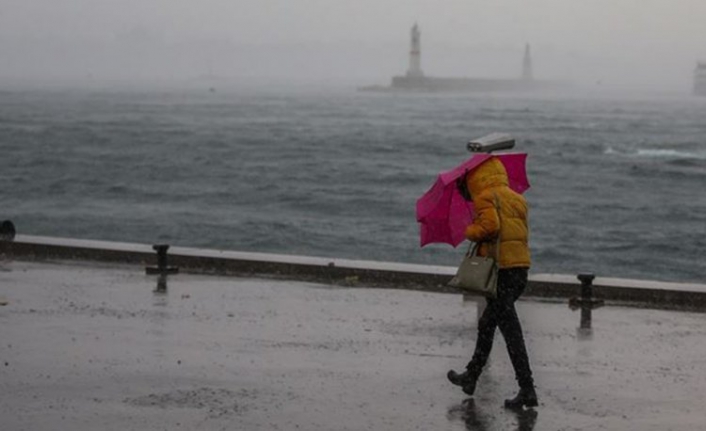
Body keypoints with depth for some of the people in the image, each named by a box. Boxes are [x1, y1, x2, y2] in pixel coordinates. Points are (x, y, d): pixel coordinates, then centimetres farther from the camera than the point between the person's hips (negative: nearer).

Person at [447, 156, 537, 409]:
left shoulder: (486, 197, -5)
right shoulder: (517, 199, 19)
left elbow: (489, 225, -20)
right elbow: (523, 233, 16)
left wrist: (471, 232, -1)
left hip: (499, 268, -9)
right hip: (521, 267, 9)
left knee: (510, 329, -9)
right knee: (487, 324, 23)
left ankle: (527, 390, -12)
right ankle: (471, 377, 34)